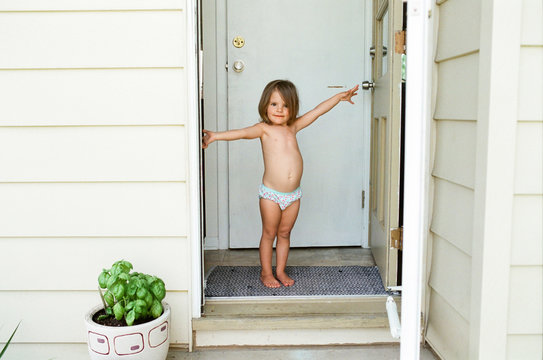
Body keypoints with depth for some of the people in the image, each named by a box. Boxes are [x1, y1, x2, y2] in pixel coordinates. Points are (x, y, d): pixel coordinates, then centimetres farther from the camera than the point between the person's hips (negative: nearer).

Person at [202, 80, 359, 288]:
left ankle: (280, 271, 28)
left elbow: (317, 112, 12)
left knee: (284, 233, 14)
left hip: (293, 194, 4)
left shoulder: (293, 127, 7)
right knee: (269, 233, 8)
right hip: (271, 194, -4)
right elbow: (243, 133, -23)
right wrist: (215, 136, -38)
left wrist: (339, 97, 18)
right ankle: (266, 273, 23)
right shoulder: (264, 129, -7)